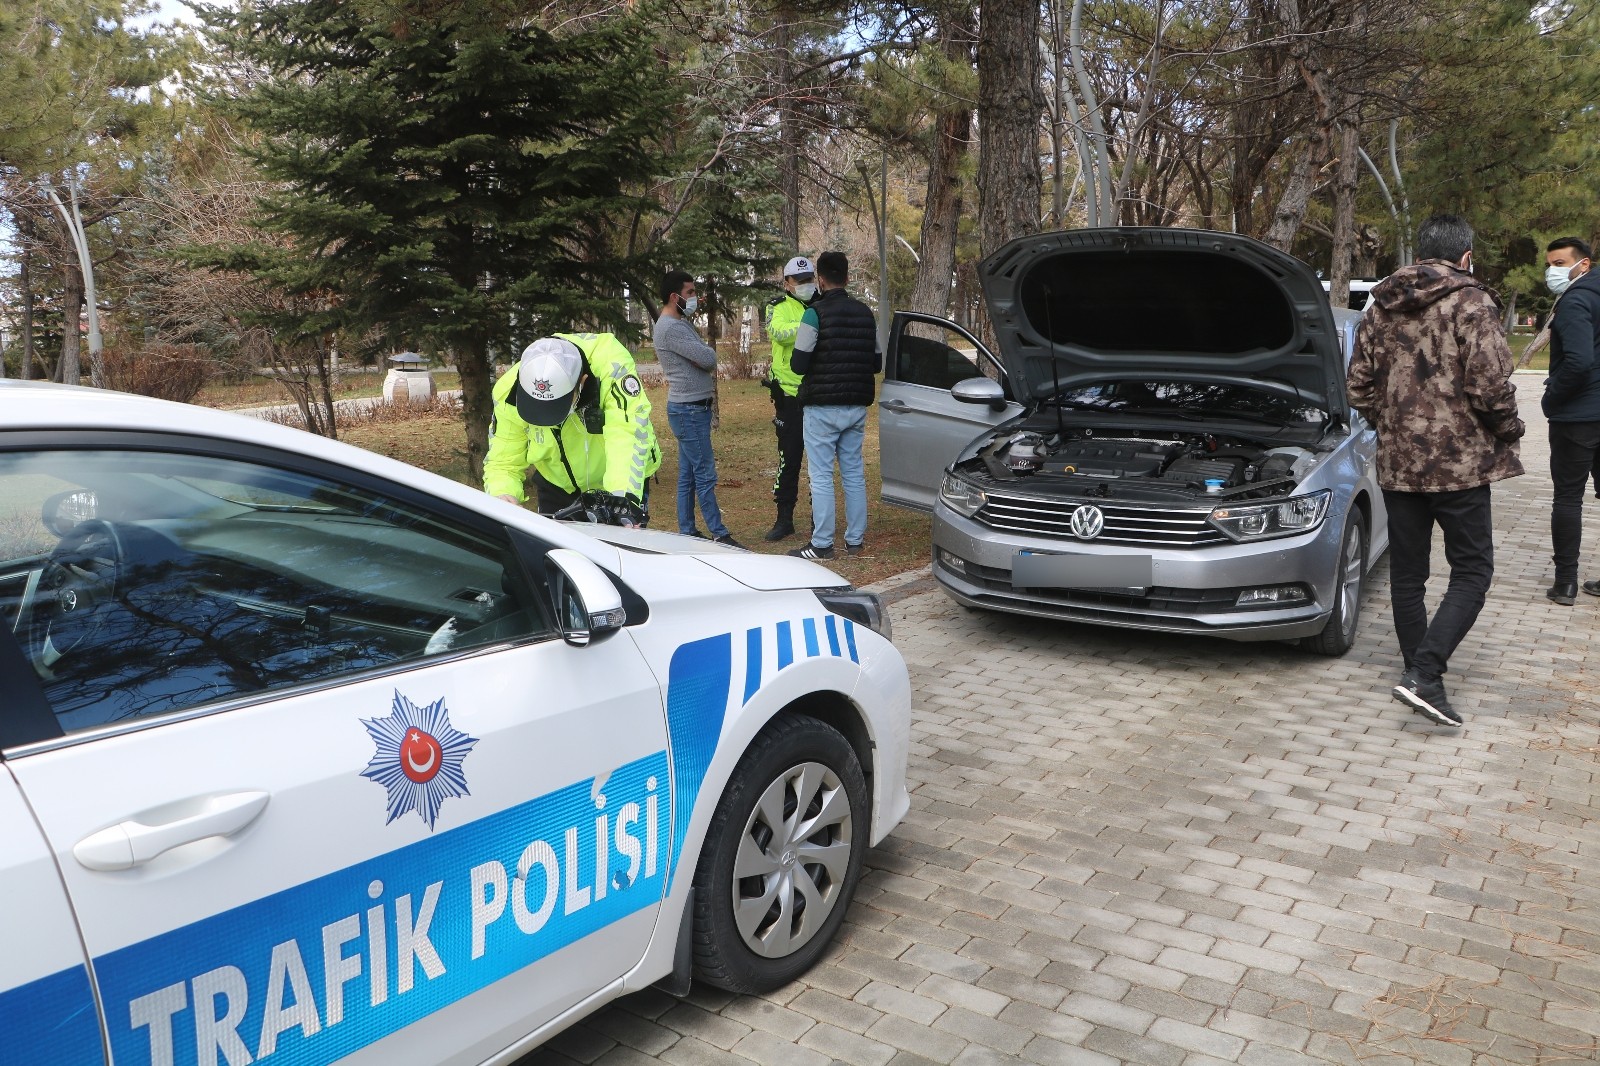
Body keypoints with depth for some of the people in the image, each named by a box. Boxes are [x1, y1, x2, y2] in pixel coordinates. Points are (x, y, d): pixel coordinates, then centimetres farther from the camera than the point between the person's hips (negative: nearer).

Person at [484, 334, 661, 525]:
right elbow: (503, 463, -16)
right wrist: (503, 496, -37)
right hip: (559, 486, 3)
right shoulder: (509, 393, -23)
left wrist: (624, 496, -56)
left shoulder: (610, 362, -34)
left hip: (622, 484, -2)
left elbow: (628, 435, -42)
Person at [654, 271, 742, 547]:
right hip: (689, 410, -10)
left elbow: (707, 358, 11)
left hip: (691, 409, 10)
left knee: (688, 474, 12)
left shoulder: (680, 323, 16)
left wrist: (701, 355, -10)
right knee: (705, 475, -7)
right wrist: (706, 352, -1)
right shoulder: (670, 328, -17)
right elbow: (708, 357, -22)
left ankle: (687, 532, 17)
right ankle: (719, 534, -3)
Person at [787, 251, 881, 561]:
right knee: (854, 473, 12)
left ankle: (822, 544, 0)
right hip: (856, 407, 6)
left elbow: (799, 364, -13)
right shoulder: (865, 314, 9)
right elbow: (877, 363, 14)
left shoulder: (815, 314, -11)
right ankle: (855, 540, 16)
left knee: (821, 477, -2)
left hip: (822, 408, -6)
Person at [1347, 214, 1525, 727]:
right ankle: (1423, 675, -13)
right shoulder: (1471, 305, -9)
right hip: (1460, 461, -5)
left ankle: (1421, 678, 22)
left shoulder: (1380, 308, 8)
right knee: (1472, 572, 1)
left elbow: (1360, 387, 9)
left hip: (1397, 463, 6)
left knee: (1407, 573, 13)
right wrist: (1509, 432, 2)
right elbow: (1490, 386, -16)